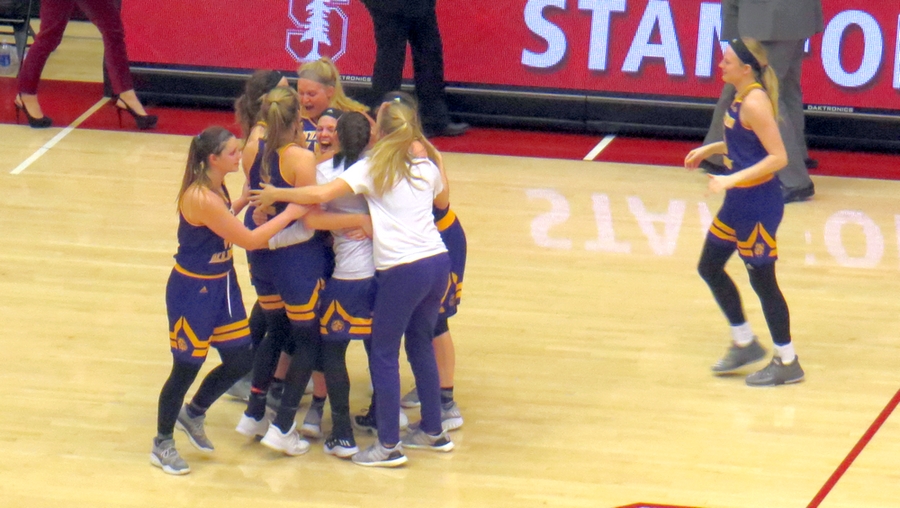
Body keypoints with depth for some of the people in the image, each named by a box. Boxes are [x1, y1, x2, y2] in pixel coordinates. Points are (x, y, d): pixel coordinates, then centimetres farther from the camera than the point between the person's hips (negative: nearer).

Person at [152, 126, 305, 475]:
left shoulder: (217, 188, -1)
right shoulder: (201, 197, -29)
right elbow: (249, 240, -26)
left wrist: (243, 203, 7)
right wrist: (289, 214, -20)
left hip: (222, 285, 9)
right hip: (193, 291, -9)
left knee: (239, 361, 11)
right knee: (187, 367, 4)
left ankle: (193, 414, 35)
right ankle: (162, 444, 22)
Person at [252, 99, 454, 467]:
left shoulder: (372, 168, -4)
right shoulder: (427, 167, 12)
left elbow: (321, 194, -16)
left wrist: (275, 194, -3)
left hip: (402, 270, -6)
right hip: (438, 261, 6)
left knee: (383, 354, 5)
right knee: (421, 344, 23)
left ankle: (389, 445, 5)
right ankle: (433, 432, 30)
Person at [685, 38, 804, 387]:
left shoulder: (755, 103, -23)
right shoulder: (743, 97, 6)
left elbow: (778, 156, -26)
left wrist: (731, 179, -28)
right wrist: (711, 149, 12)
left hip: (758, 204, -10)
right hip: (738, 201, 10)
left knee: (762, 280, 0)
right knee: (709, 268, 18)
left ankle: (787, 363, 13)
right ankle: (745, 344, 30)